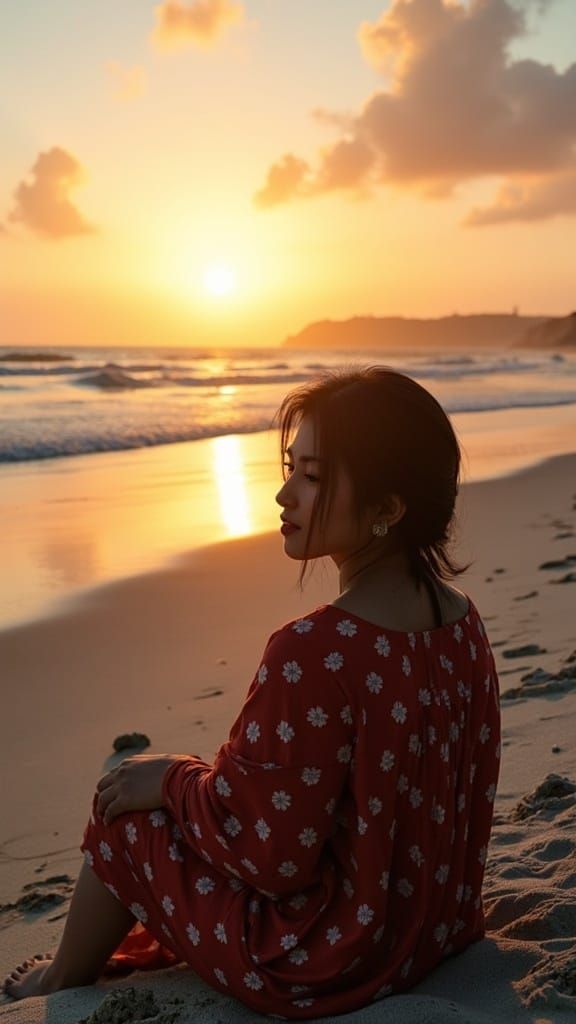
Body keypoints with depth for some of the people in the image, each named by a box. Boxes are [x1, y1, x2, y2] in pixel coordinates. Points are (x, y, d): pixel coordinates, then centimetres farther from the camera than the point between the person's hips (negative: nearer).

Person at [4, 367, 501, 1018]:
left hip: (326, 962, -8)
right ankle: (145, 946, 45)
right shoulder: (464, 622, -6)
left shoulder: (314, 653, -32)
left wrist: (171, 779, -6)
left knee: (126, 811, 10)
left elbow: (269, 850, -25)